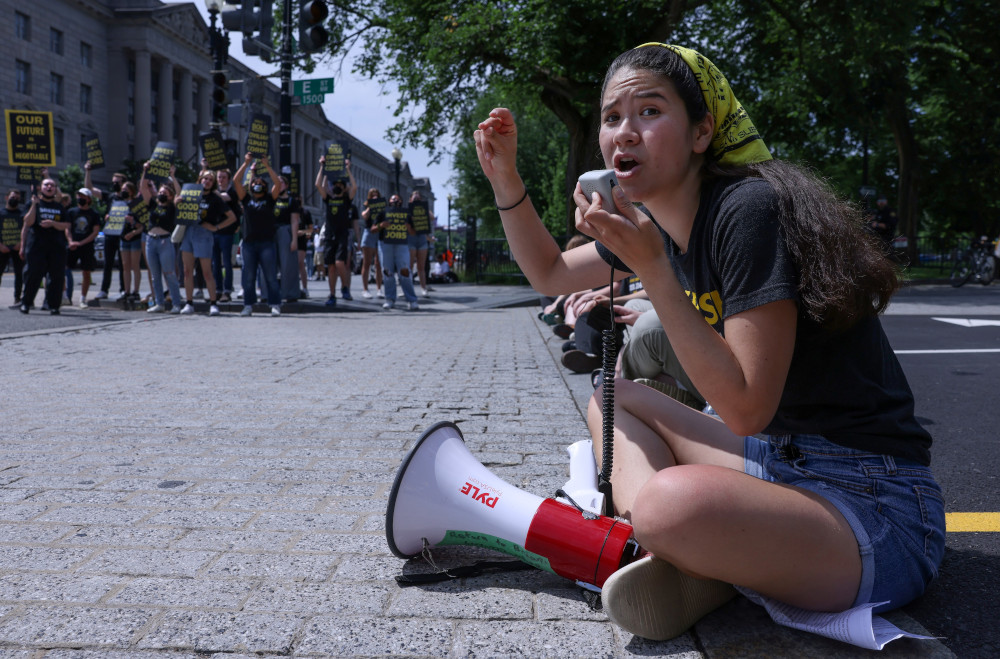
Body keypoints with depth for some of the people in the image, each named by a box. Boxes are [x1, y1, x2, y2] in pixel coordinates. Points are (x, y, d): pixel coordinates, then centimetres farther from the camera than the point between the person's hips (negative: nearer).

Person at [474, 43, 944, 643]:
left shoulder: (750, 209, -20)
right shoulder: (659, 221, 6)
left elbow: (746, 409, -23)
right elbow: (550, 273, 21)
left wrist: (652, 268, -24)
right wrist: (506, 177, 9)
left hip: (877, 510, -9)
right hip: (785, 463, 9)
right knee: (612, 398, 10)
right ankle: (667, 555, -13)